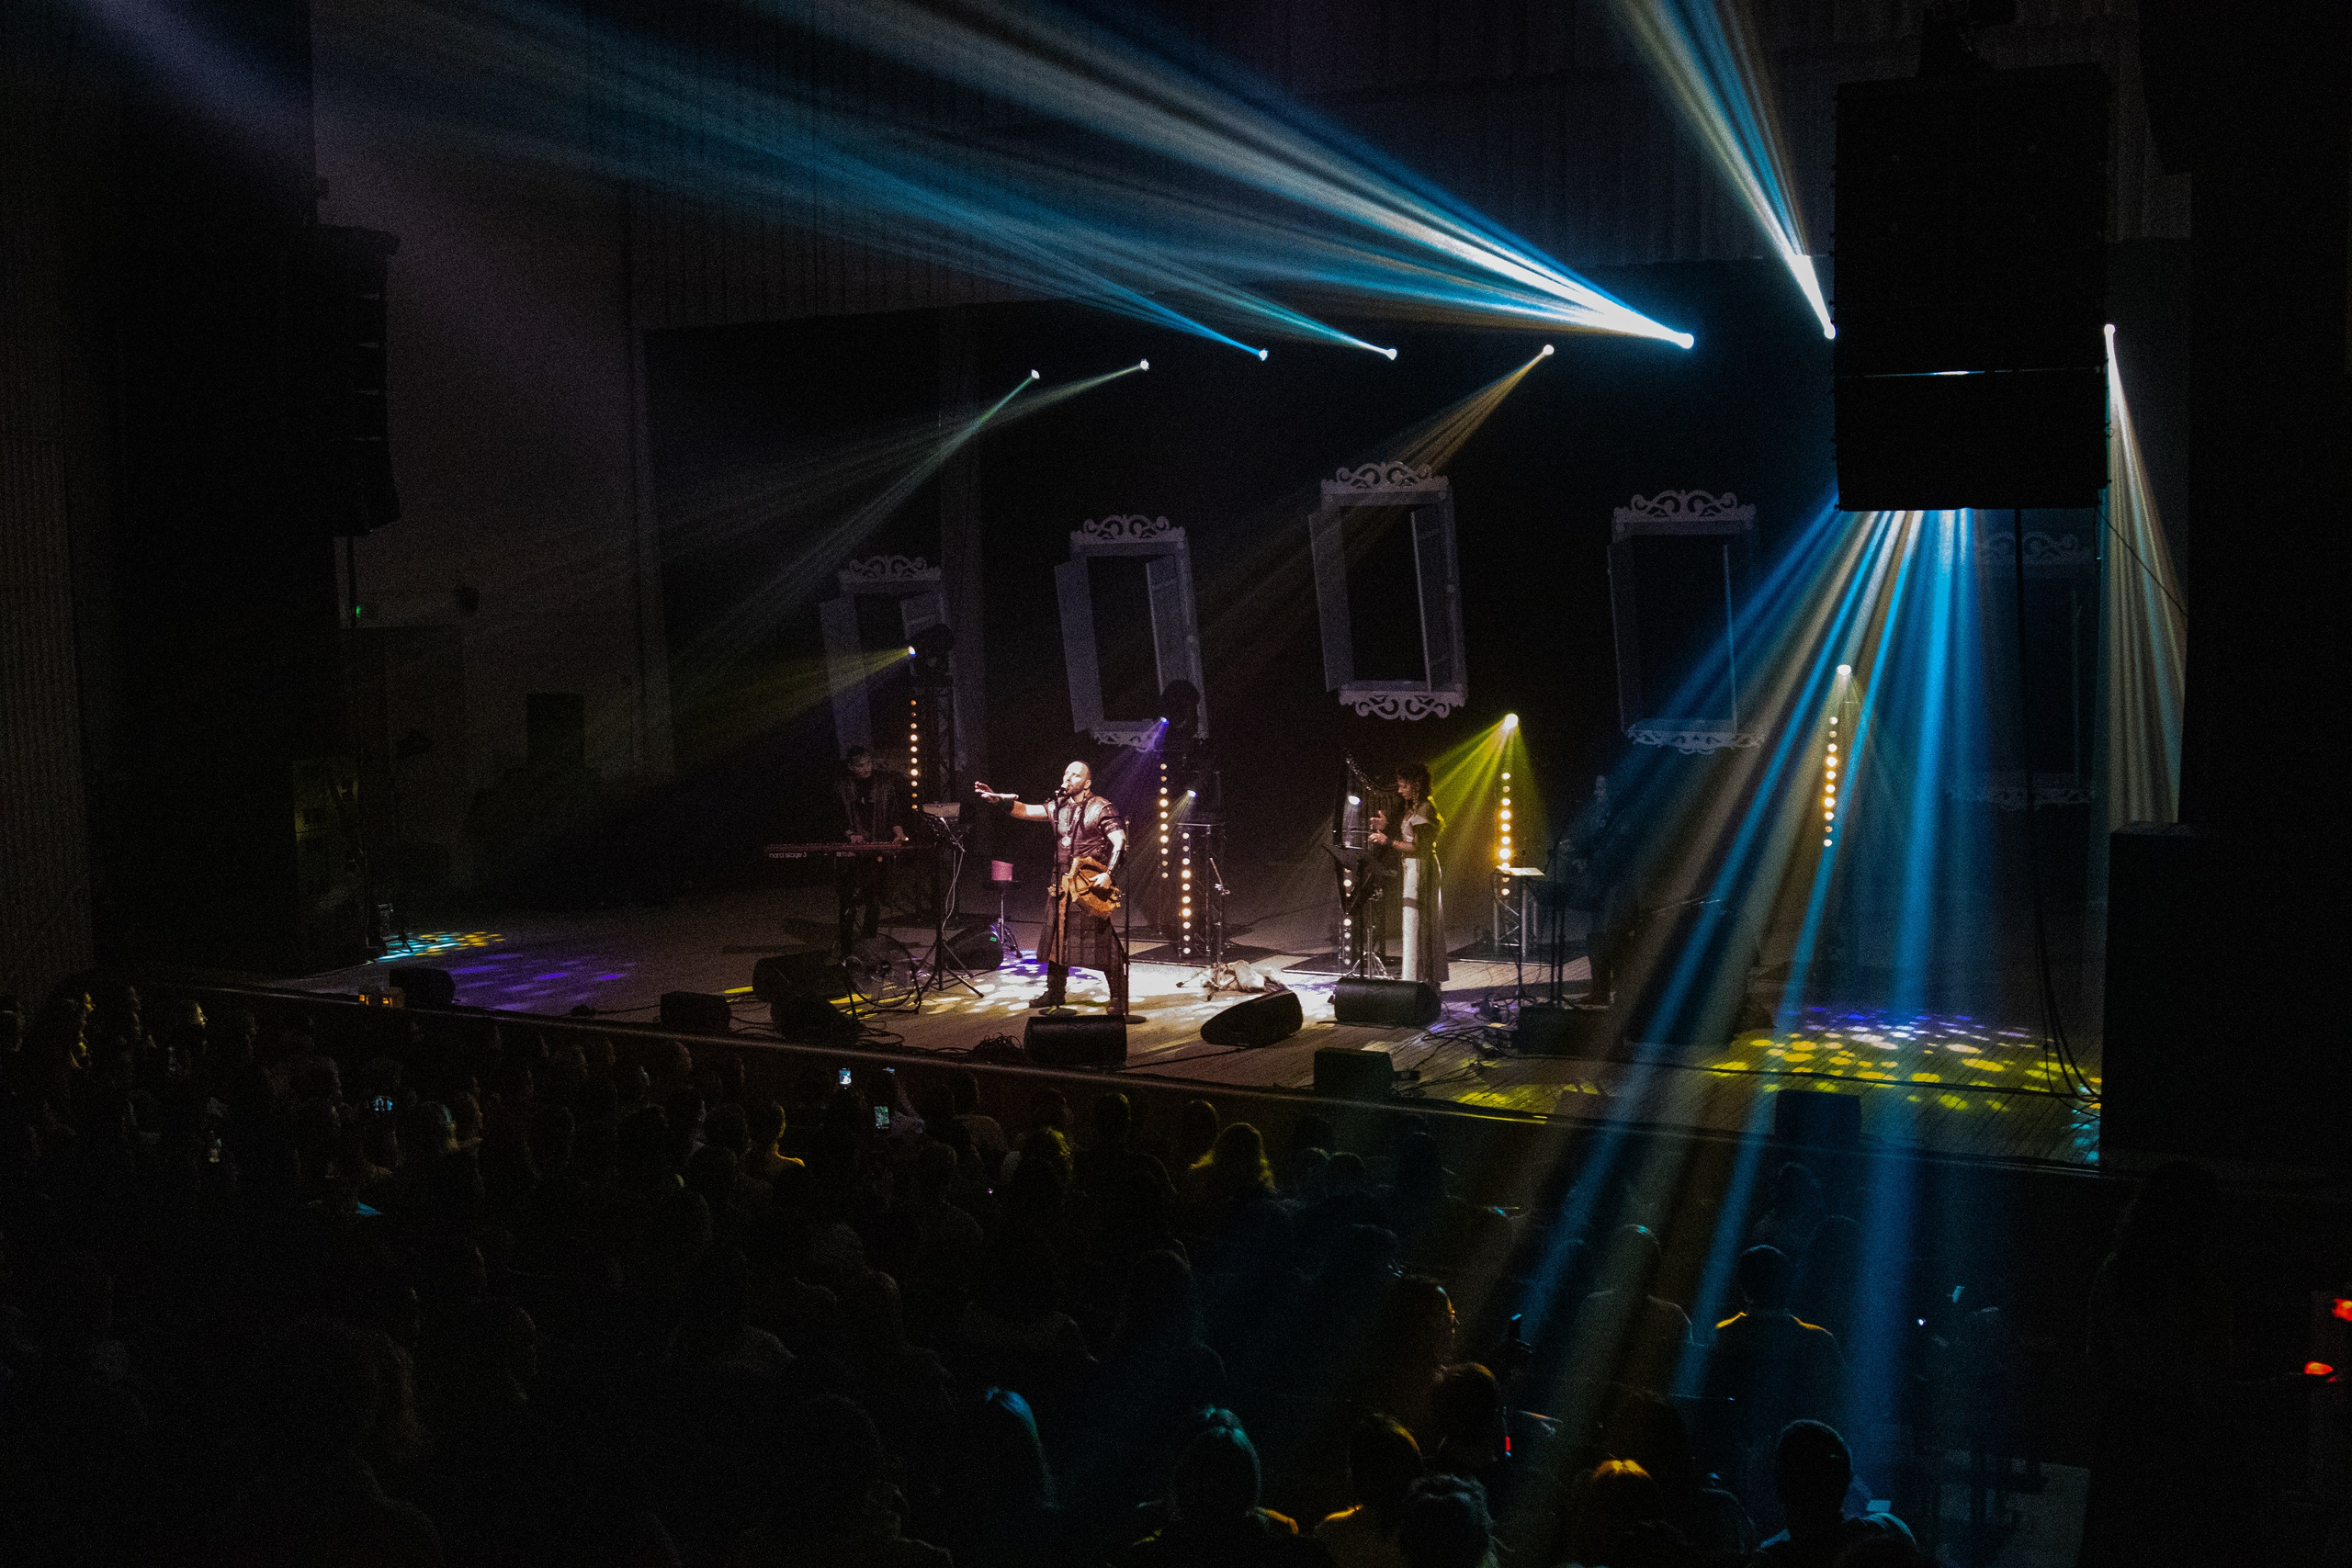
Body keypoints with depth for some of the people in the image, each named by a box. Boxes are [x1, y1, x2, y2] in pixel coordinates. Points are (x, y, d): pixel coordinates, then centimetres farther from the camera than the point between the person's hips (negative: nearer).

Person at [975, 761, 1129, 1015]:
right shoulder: (1059, 808, 12)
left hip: (1093, 884, -7)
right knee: (1056, 937, 12)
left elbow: (1120, 843, -12)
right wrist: (997, 799, -10)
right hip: (1062, 884, 7)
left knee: (1104, 943, -7)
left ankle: (1118, 997, -1)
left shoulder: (1101, 808, -7)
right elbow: (1025, 811, 4)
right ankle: (1055, 992, 25)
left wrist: (1109, 874, -22)